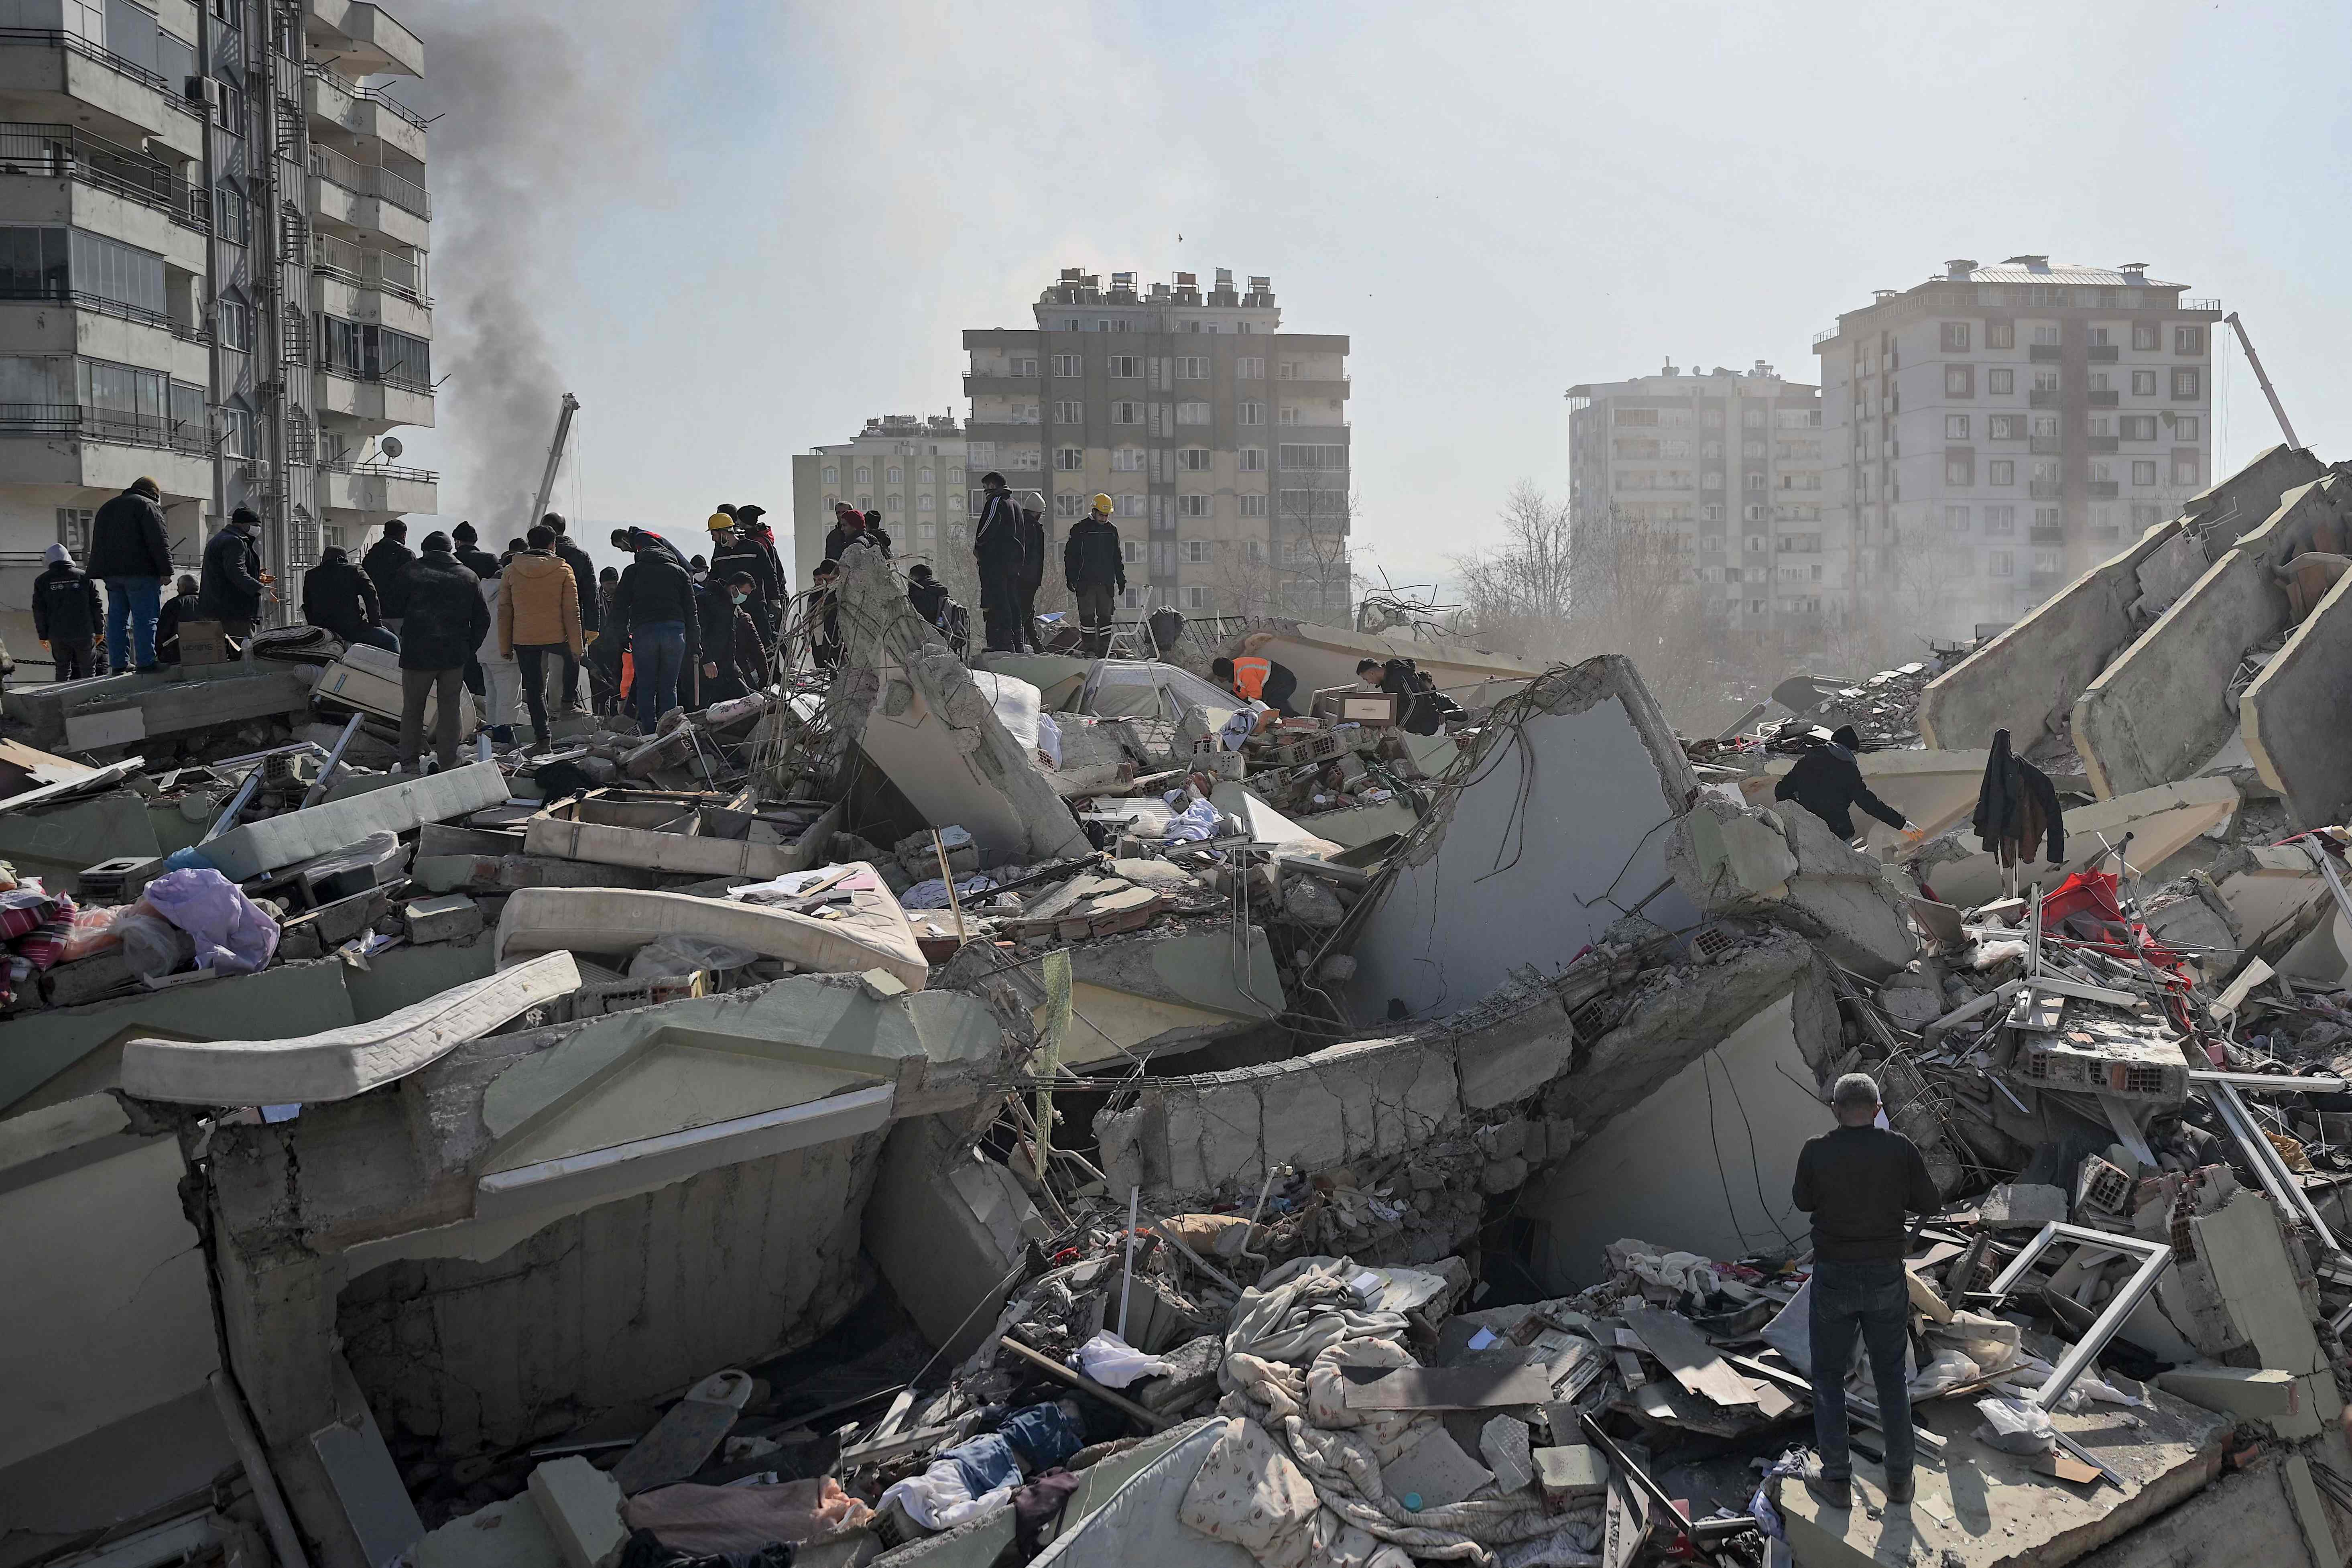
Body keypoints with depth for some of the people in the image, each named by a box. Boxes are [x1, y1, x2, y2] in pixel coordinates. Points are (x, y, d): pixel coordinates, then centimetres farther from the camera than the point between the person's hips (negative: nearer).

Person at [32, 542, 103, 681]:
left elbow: (39, 611, 4)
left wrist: (43, 635, 10)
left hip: (58, 635, 1)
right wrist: (99, 630, 11)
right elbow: (96, 605, 3)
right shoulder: (85, 577, 2)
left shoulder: (42, 581, 4)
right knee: (88, 670, 6)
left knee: (63, 670, 11)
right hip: (85, 633, -1)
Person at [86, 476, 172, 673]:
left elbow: (98, 543, 26)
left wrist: (103, 572, 25)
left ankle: (119, 664, 6)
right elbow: (159, 541, -12)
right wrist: (166, 570, -14)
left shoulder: (107, 508, 25)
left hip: (111, 573, 7)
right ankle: (146, 662, -13)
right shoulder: (147, 505, -2)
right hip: (140, 572, -7)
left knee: (117, 619, 7)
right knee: (145, 618, -8)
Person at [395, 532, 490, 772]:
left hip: (417, 654, -2)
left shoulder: (410, 573, -3)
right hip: (455, 656, 2)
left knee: (412, 709, 9)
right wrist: (469, 649, 12)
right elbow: (482, 619, 8)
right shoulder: (469, 576, 6)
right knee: (449, 709, 10)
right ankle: (448, 763, 9)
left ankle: (409, 763, 10)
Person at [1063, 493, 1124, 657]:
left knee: (1105, 617, 3)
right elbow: (1070, 555, 2)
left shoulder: (1112, 530, 12)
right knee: (1087, 617, -5)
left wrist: (1121, 579, 15)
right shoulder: (1080, 529, 0)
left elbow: (1117, 557, 19)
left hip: (1106, 582, 3)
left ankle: (1104, 652, 7)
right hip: (1085, 582, -3)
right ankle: (1090, 650, 1)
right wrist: (1070, 578, -5)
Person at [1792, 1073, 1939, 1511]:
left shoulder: (1815, 1152, -13)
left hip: (1833, 1277, -1)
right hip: (1886, 1277, 1)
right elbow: (1928, 1203, 0)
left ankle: (1838, 1481, 14)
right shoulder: (1900, 1149, -11)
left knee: (1829, 1375, 14)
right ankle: (1900, 1478, 23)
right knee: (1891, 1375, 18)